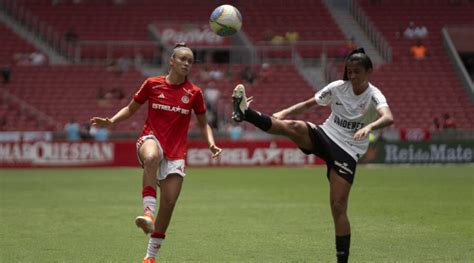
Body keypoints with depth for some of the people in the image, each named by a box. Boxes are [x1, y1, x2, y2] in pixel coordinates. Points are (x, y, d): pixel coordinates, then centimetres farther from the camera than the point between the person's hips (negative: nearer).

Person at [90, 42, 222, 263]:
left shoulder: (194, 93, 3)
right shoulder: (152, 85, 0)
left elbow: (203, 123, 15)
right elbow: (131, 108, 12)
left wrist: (212, 144, -3)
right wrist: (111, 121, -5)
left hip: (176, 151, 2)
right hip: (152, 139, -2)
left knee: (169, 202, -5)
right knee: (152, 157, -42)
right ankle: (148, 211, -46)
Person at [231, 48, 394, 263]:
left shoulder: (374, 96, -10)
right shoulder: (338, 87, 2)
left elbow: (388, 118, -32)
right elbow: (308, 104, 9)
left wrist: (369, 127, -53)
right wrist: (282, 113, -5)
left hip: (347, 152, -3)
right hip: (324, 135, 3)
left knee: (338, 207, -10)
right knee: (292, 126, -28)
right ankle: (245, 113, -46)